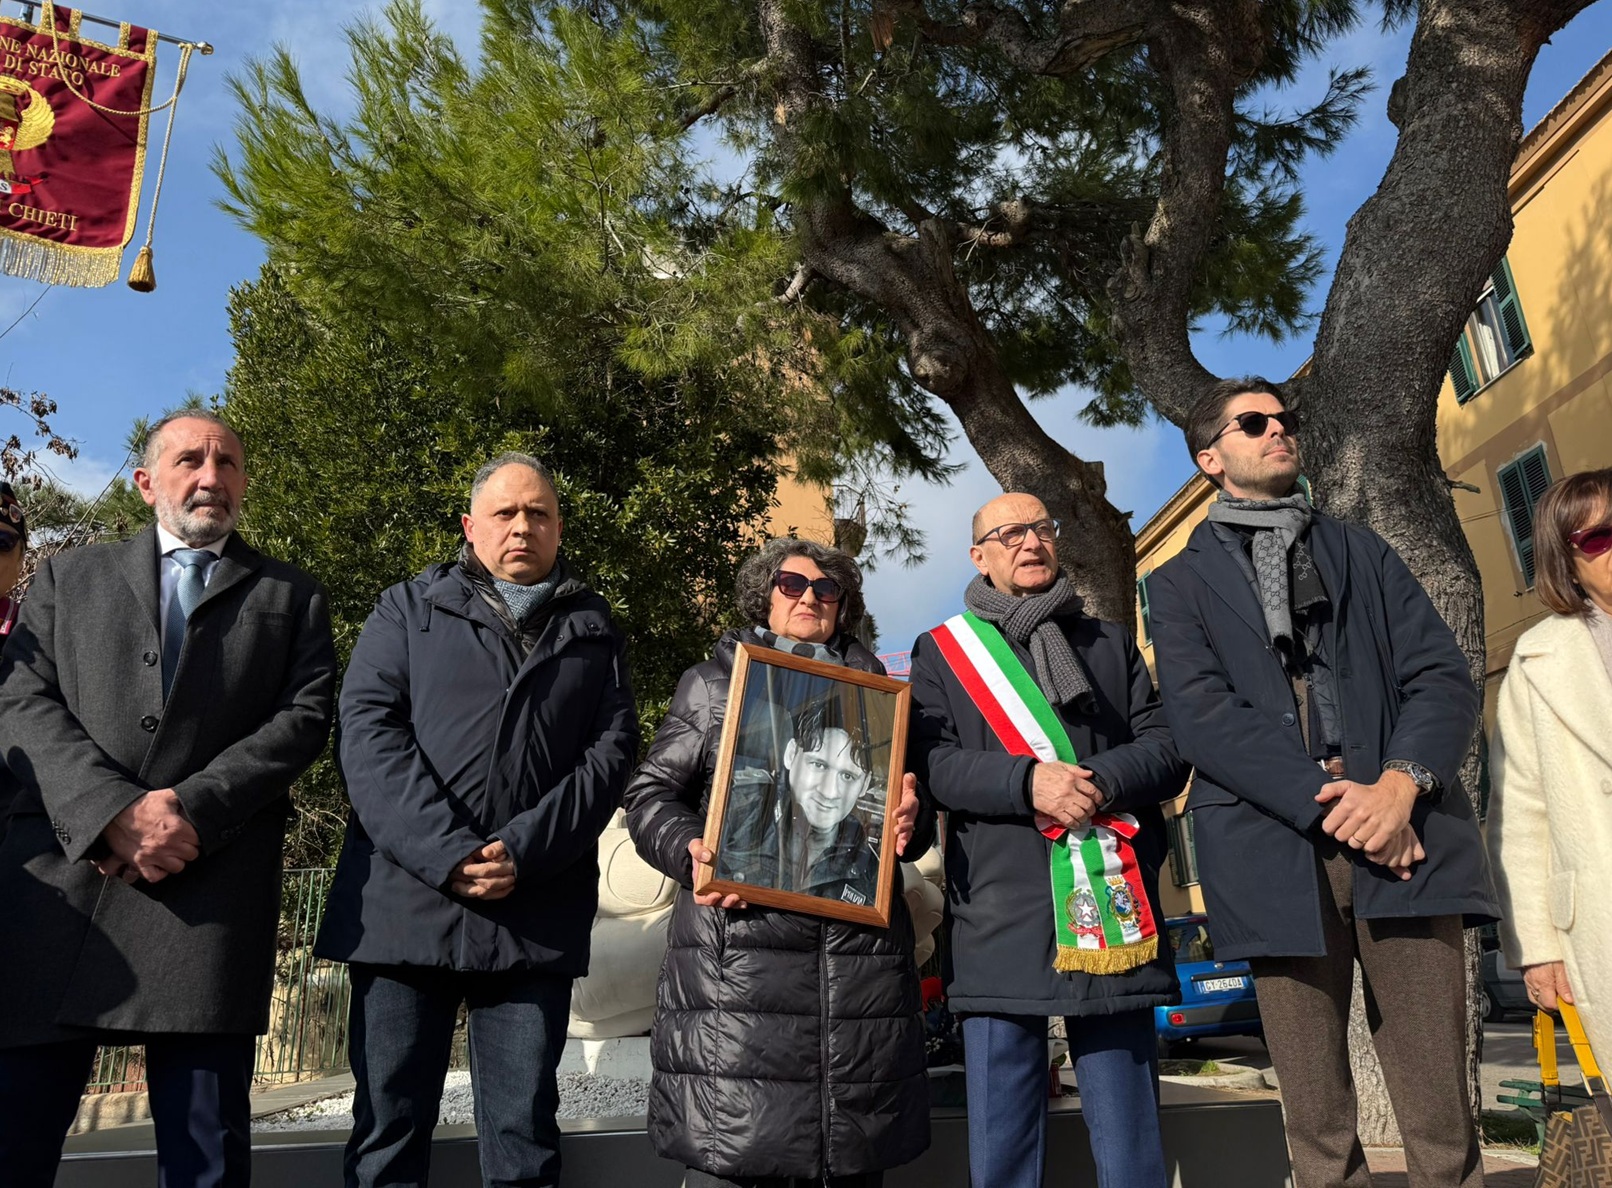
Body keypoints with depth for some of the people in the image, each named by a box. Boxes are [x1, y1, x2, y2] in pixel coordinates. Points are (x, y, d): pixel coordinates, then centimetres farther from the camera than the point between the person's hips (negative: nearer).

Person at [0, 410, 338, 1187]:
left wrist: (189, 808, -11)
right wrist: (114, 810, -11)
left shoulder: (292, 598, 17)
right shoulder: (68, 578, 20)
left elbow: (304, 717, 3)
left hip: (210, 885, -1)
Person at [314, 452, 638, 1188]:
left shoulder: (595, 632, 14)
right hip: (406, 901, 0)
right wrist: (445, 852, -14)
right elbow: (367, 728, -2)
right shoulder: (408, 610, 11)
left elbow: (612, 750, 3)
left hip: (536, 918, 1)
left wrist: (525, 851, -12)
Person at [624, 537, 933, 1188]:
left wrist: (912, 822, 1)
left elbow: (912, 803, 24)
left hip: (860, 943, 3)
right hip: (739, 941, -2)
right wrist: (688, 849, -11)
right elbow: (651, 793, 9)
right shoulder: (712, 683, 12)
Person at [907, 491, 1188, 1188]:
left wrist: (1101, 782, -12)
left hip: (1110, 911, 2)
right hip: (1000, 917, -1)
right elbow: (934, 765, -2)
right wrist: (1026, 781, -18)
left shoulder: (1111, 644, 18)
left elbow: (1168, 750, 7)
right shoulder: (941, 651, 11)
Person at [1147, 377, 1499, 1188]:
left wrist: (1401, 784, -11)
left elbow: (1442, 676, 8)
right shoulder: (1182, 583, 12)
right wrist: (1327, 802, -14)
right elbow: (1199, 717, -3)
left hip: (1405, 838, 2)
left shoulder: (1363, 553, 20)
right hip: (1278, 852, -1)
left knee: (1442, 1116, 2)